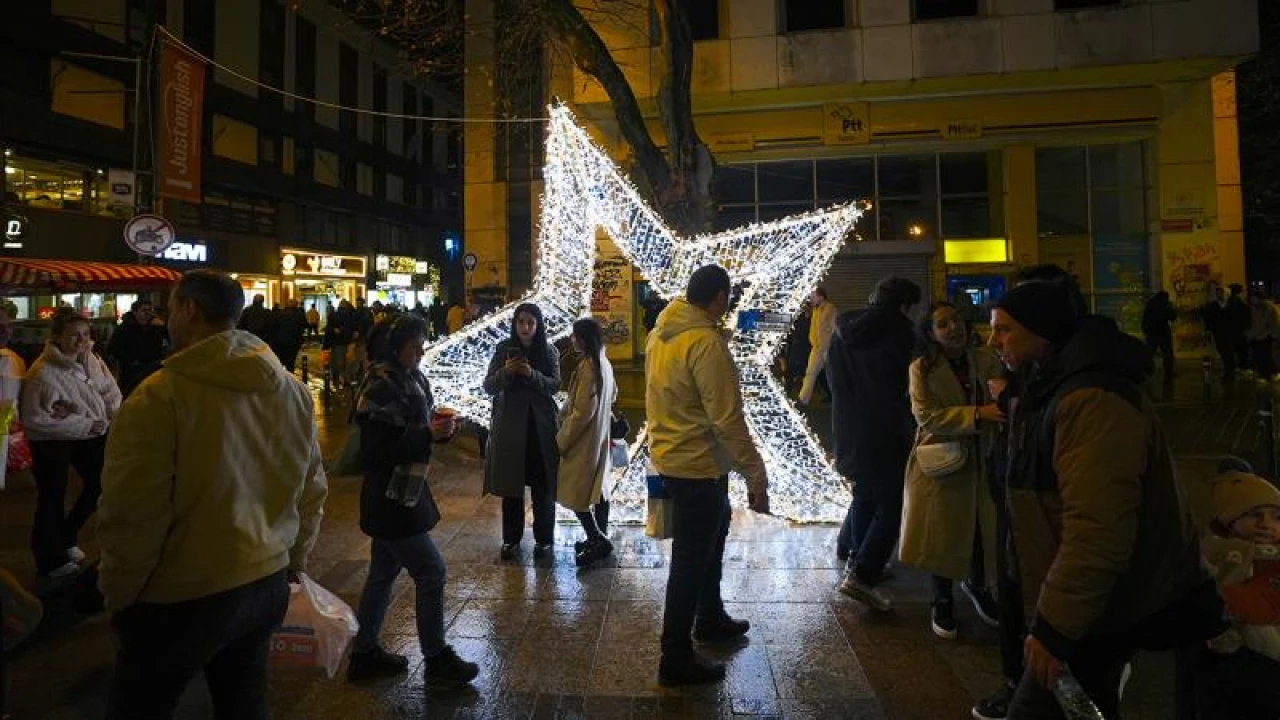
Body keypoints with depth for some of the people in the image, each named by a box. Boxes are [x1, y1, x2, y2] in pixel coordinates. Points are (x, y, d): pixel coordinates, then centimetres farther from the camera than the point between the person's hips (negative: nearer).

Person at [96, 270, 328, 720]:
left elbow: (133, 515, -18)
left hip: (181, 599, -5)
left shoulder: (160, 397, -19)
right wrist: (293, 562, 18)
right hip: (268, 585, 6)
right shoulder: (293, 389, -1)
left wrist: (118, 594, -1)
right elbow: (312, 491, 6)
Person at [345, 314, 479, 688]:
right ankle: (436, 660, 14)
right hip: (391, 498, -9)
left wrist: (441, 427, -5)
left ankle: (364, 655, 33)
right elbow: (376, 449, -22)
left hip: (403, 492, 9)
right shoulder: (381, 388, -20)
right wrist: (429, 434, -26)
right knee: (431, 572, -1)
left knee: (383, 574, 18)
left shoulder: (412, 379, 5)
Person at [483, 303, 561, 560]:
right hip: (510, 424, 0)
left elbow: (555, 385, -6)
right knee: (511, 484, 6)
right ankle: (511, 539, 20)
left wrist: (532, 374, -22)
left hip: (540, 425, 0)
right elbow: (488, 386, -2)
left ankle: (543, 539, 17)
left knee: (543, 486, 4)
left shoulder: (548, 351, 1)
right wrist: (505, 372, -20)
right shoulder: (504, 349, 1)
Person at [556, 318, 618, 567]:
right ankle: (601, 538, 26)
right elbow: (612, 395, 20)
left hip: (583, 441, -9)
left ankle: (598, 541, 5)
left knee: (574, 494, 1)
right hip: (600, 438, 9)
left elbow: (582, 412, -24)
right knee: (598, 488, 16)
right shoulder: (604, 363, 5)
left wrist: (561, 440, -14)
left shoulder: (588, 367, -23)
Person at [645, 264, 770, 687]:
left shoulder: (660, 333, 4)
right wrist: (756, 476, -21)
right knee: (691, 560, 4)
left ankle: (710, 619, 44)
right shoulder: (706, 343, -24)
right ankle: (676, 660, 19)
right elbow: (727, 419, -26)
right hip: (697, 466, -9)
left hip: (670, 456, 10)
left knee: (713, 531, 27)